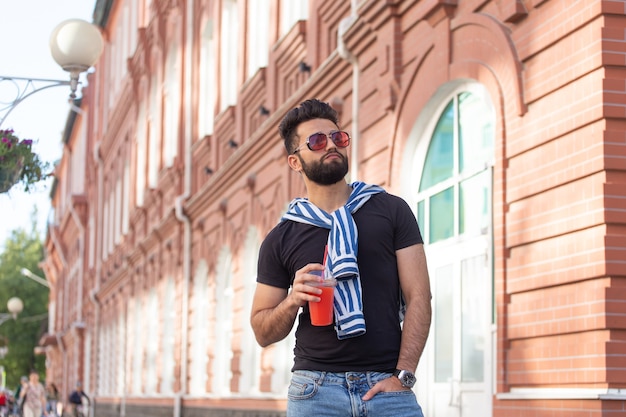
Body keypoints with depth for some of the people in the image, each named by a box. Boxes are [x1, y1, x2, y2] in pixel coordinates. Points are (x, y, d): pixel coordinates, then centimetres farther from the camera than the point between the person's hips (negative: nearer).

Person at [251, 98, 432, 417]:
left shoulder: (391, 210, 7)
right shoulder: (280, 239, 8)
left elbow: (418, 297, 1)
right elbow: (263, 333, 10)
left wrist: (402, 376, -9)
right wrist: (292, 301, -10)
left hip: (388, 387, 0)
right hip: (316, 388, 1)